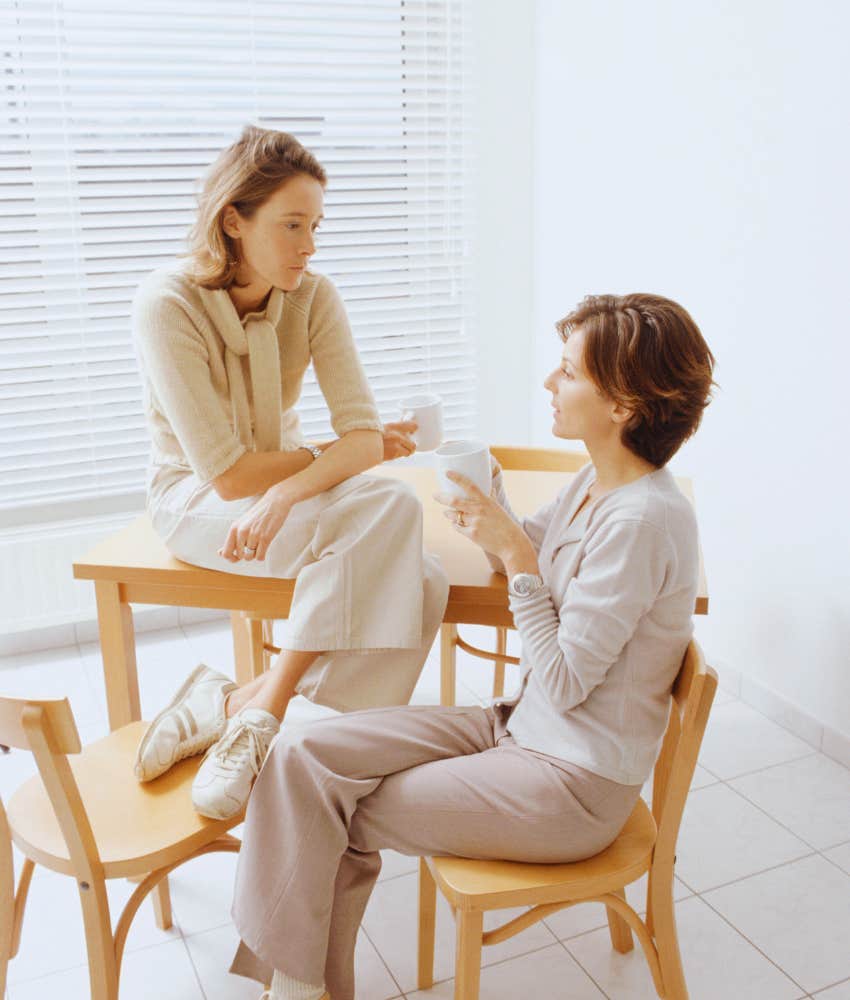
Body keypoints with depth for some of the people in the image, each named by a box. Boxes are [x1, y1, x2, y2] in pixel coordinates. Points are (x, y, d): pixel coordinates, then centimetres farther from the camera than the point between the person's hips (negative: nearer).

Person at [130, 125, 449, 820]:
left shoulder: (314, 297, -6)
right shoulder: (168, 305, -20)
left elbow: (366, 433, -14)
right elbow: (227, 473, -22)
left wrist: (288, 493, -33)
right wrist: (344, 453, -12)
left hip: (289, 483, 5)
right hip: (195, 501, -5)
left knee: (417, 586, -24)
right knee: (389, 509, -31)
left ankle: (231, 703, -15)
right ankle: (259, 715, -20)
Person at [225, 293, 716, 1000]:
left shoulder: (644, 519, -25)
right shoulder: (598, 481, 2)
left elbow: (562, 683, -22)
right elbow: (527, 547, 20)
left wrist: (515, 554, -20)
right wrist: (486, 486, 2)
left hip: (573, 785, -8)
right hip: (521, 729, 8)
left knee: (339, 817, -4)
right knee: (304, 758, -5)